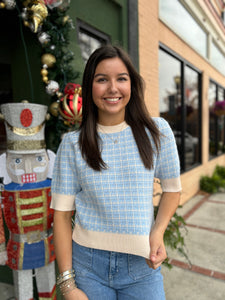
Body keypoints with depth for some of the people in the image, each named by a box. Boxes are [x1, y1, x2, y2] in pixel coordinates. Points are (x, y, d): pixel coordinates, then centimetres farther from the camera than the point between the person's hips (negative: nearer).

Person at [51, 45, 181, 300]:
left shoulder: (157, 131, -7)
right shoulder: (72, 143, -8)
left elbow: (172, 188, 4)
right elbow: (62, 213, -6)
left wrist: (158, 233, -10)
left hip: (142, 264, 1)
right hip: (87, 263, 0)